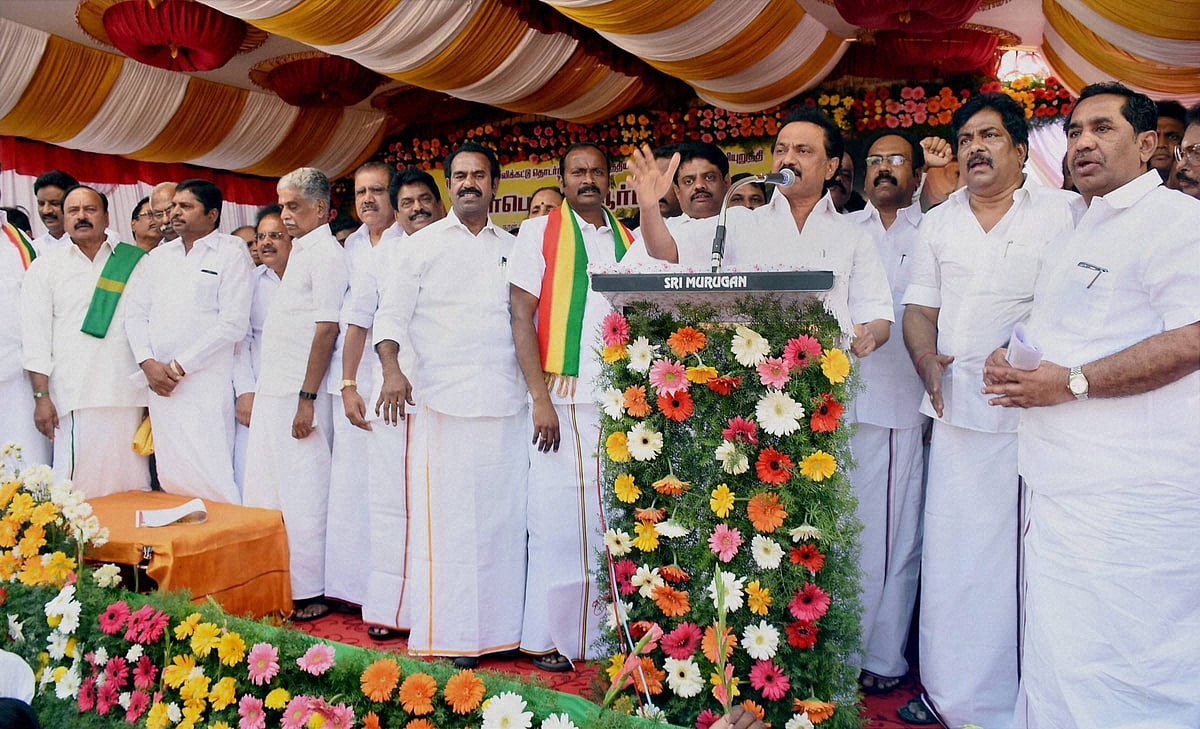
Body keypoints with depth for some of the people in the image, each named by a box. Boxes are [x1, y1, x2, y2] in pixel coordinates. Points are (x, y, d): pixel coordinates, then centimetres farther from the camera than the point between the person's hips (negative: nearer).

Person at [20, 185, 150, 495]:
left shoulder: (135, 263, 11)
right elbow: (35, 337, 6)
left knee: (134, 486, 2)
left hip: (129, 396, 1)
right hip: (74, 398, -1)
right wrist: (41, 396, -3)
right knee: (80, 485, -5)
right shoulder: (45, 267, 10)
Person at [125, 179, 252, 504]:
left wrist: (180, 366, -9)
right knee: (169, 476, 8)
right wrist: (148, 364, -3)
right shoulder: (159, 256, 17)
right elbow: (135, 314, 14)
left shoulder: (232, 253, -1)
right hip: (159, 383, 6)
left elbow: (233, 324, -9)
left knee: (210, 479, -9)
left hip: (206, 383, -6)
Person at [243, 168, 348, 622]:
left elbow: (326, 329, -17)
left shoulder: (327, 255, -10)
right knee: (264, 492, 12)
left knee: (302, 498, -3)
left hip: (299, 396, -10)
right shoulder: (300, 253, 19)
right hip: (273, 393, 10)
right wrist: (257, 391, 18)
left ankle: (309, 593, 6)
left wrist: (307, 399, -20)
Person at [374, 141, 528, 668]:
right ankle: (446, 634, 6)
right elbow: (392, 313, 3)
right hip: (443, 402, -3)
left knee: (503, 515, 5)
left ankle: (499, 627, 15)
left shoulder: (512, 250, 16)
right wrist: (392, 369, -14)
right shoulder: (423, 245, 9)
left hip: (505, 404, 3)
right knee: (444, 517, -3)